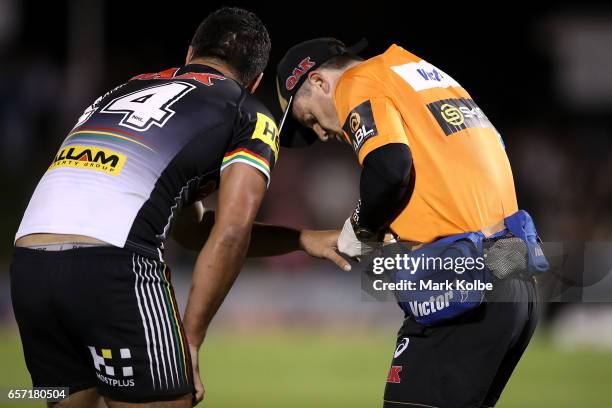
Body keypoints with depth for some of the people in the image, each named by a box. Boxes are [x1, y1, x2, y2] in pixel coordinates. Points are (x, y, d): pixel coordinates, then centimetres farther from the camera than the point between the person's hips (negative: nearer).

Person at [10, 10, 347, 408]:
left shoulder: (125, 89, 31)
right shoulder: (251, 118, 12)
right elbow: (231, 233, -2)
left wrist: (301, 239, 34)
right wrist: (191, 339, 3)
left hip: (28, 266, 6)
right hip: (113, 268, -6)